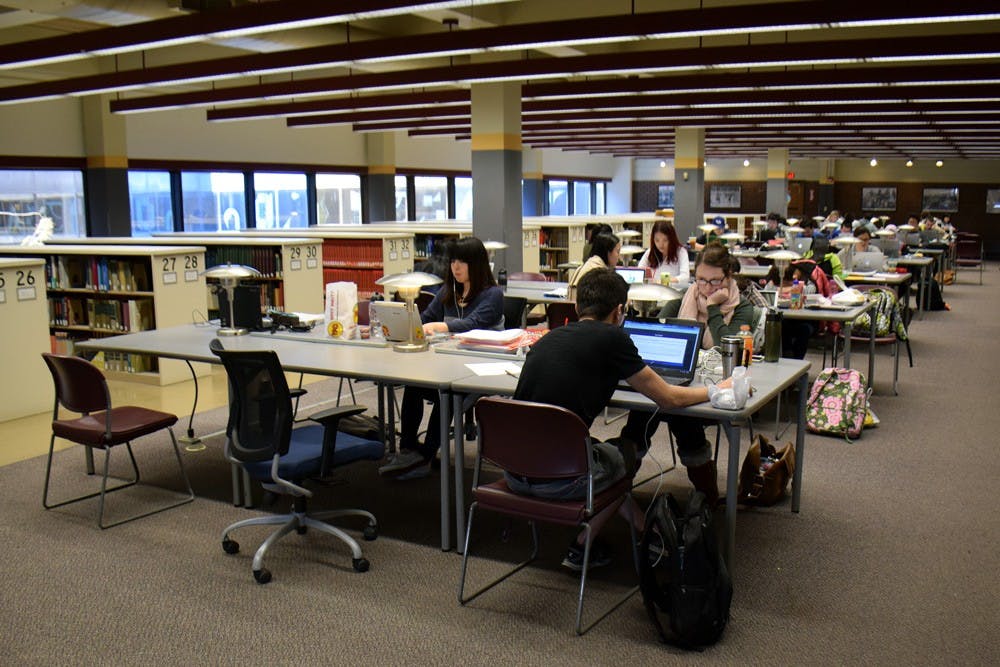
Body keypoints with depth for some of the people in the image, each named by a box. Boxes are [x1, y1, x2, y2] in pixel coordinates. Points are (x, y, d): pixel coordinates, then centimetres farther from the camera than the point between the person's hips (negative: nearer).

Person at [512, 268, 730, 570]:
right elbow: (669, 399, 3)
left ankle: (644, 528, 36)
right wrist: (716, 390, 21)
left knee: (600, 450, 30)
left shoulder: (548, 338, 11)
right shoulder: (611, 338, -6)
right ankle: (582, 548, 26)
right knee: (626, 455, 24)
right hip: (558, 481, -6)